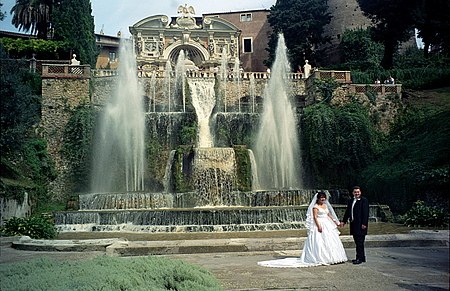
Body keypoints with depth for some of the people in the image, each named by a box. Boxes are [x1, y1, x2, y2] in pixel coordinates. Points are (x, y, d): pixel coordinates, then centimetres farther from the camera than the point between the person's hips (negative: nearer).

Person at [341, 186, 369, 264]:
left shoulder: (364, 200, -6)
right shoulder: (350, 201, 15)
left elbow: (366, 213, -12)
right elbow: (347, 212, 19)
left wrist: (364, 223, -17)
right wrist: (344, 221, 13)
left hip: (361, 225, -8)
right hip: (353, 224, 8)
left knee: (359, 242, -7)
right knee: (357, 242, 12)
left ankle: (359, 258, -3)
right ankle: (362, 258, 20)